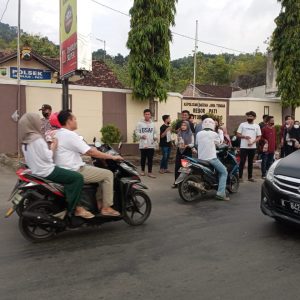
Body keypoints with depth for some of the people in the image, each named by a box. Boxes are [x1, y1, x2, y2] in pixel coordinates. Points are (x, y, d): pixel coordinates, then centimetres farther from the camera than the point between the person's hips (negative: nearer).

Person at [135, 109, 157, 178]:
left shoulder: (152, 124, 8)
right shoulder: (140, 123, 0)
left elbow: (154, 133, 15)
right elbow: (137, 132, 1)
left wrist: (155, 137, -6)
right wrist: (141, 135, -17)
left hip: (151, 144, 2)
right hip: (143, 144, -2)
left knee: (150, 159, 1)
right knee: (143, 158, 9)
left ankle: (150, 172, 7)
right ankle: (142, 171, 24)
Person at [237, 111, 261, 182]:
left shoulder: (257, 126, 7)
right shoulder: (242, 124, 2)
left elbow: (259, 137, 4)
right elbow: (238, 135, 1)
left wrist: (253, 142, -13)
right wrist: (245, 137, -17)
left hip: (253, 147, 2)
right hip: (244, 147, -2)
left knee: (250, 162, 10)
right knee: (242, 162, -2)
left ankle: (250, 177, 18)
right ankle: (240, 177, 3)